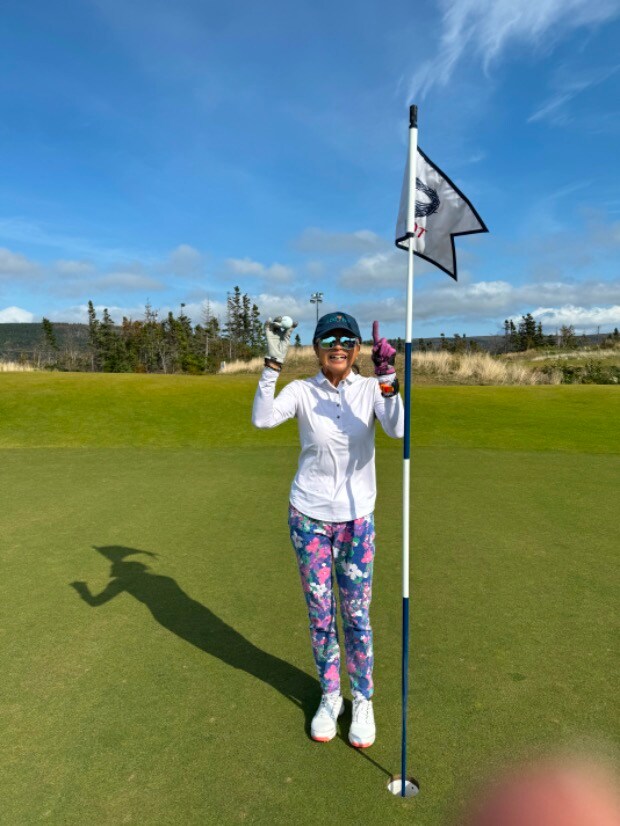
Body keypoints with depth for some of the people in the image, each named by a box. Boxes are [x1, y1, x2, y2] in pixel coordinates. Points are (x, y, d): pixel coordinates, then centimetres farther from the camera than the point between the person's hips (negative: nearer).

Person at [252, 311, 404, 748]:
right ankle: (329, 697, 35)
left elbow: (398, 429, -23)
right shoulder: (302, 391, -7)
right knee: (320, 614, 13)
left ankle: (363, 701, 31)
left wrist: (388, 377, -33)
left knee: (357, 615, 9)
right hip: (309, 517, 0)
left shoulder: (370, 389, -5)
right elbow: (262, 419, -24)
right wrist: (274, 363, -30)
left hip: (357, 519, 0)